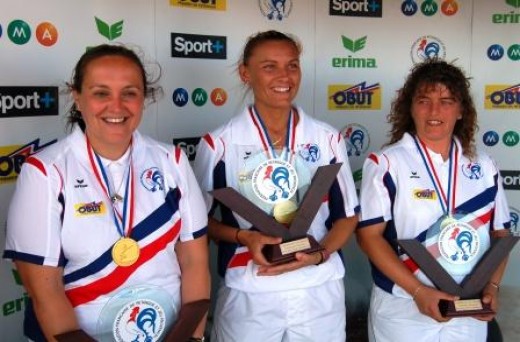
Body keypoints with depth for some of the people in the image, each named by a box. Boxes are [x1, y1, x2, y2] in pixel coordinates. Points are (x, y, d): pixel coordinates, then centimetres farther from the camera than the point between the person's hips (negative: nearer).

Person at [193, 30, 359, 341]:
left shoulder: (328, 139, 0)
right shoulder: (219, 143, -6)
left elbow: (348, 215, 6)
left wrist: (319, 254, -11)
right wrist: (243, 237, -15)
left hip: (320, 290, 2)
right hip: (248, 294, -2)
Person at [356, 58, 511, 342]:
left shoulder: (484, 167, 4)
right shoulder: (386, 164, -8)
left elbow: (499, 233, 10)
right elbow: (369, 234, -11)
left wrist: (492, 286, -5)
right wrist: (418, 291, -18)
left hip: (469, 314, 4)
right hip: (402, 312, -3)